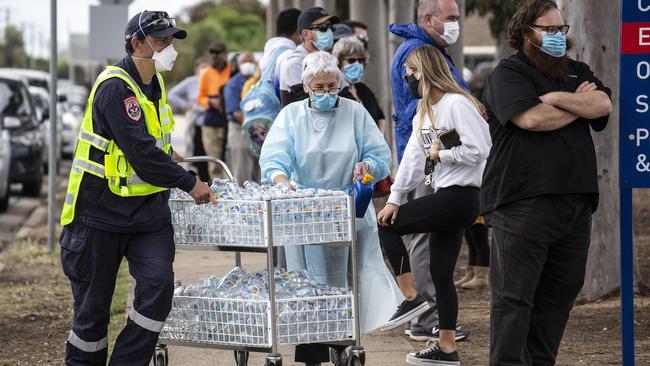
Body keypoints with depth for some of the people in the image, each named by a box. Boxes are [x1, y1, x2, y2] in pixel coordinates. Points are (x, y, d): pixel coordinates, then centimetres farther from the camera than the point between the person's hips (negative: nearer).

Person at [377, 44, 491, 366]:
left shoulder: (457, 104, -13)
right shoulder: (424, 111, 16)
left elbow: (477, 150, -21)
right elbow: (412, 157, 10)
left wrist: (441, 154, -9)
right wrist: (395, 197, 1)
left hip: (460, 195, -10)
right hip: (445, 196, 10)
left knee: (388, 225, -6)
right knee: (440, 273, 9)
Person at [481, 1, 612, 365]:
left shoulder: (577, 72, 19)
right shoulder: (508, 74, -2)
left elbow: (603, 105, 1)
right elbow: (532, 118, -17)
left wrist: (556, 97, -10)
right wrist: (580, 105, -1)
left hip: (575, 204, 7)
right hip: (523, 204, -7)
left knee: (560, 293, 8)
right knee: (514, 294, -7)